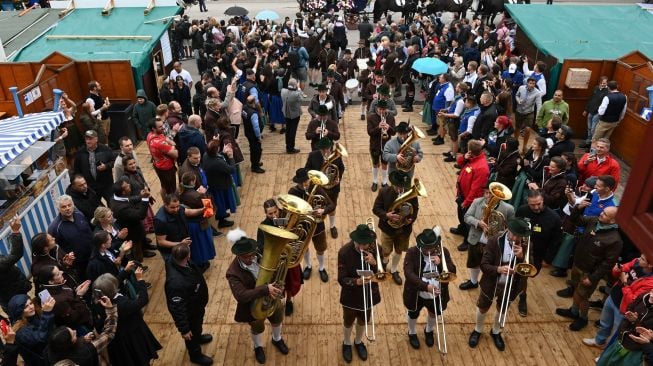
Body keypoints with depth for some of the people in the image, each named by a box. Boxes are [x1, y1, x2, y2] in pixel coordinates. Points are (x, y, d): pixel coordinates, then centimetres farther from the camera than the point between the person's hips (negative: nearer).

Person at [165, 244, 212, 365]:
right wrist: (184, 329, -23)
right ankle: (195, 355, 53)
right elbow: (177, 309, -34)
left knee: (198, 325, 36)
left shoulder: (175, 261, -24)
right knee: (192, 333, 24)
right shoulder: (176, 283, -48)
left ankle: (198, 337, 68)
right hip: (189, 312, -7)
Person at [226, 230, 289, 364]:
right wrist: (265, 289, -50)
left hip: (272, 297, 4)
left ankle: (277, 339, 62)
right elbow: (241, 296, -42)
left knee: (277, 319, 29)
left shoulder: (260, 256, -22)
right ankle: (258, 347, 58)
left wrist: (277, 288, -23)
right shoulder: (233, 273, -34)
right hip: (254, 305, -4)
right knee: (257, 328, 24)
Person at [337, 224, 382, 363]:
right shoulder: (344, 252, -25)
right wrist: (356, 281, -42)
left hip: (369, 294, 2)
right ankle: (347, 343, 51)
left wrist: (374, 263, -34)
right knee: (348, 322, 22)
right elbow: (341, 279, -23)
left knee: (363, 321, 26)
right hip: (351, 296, -2)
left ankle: (358, 342, 54)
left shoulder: (377, 249, -17)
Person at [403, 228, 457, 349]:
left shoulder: (443, 252, -12)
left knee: (434, 314, 27)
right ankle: (412, 333, 53)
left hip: (437, 294, 3)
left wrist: (440, 263, -32)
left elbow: (453, 272, -14)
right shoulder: (412, 252, -21)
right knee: (413, 315, 22)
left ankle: (429, 331, 59)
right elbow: (409, 273, -30)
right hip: (416, 294, -2)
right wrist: (426, 286, -40)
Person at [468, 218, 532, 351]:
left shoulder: (526, 245, -13)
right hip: (491, 284, -2)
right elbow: (483, 265, -22)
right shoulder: (494, 242, -21)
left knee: (502, 310, 24)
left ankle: (496, 332, 51)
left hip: (510, 286, 2)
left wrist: (521, 257, -32)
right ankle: (477, 330, 46)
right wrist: (498, 269, -40)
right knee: (482, 308, 19)